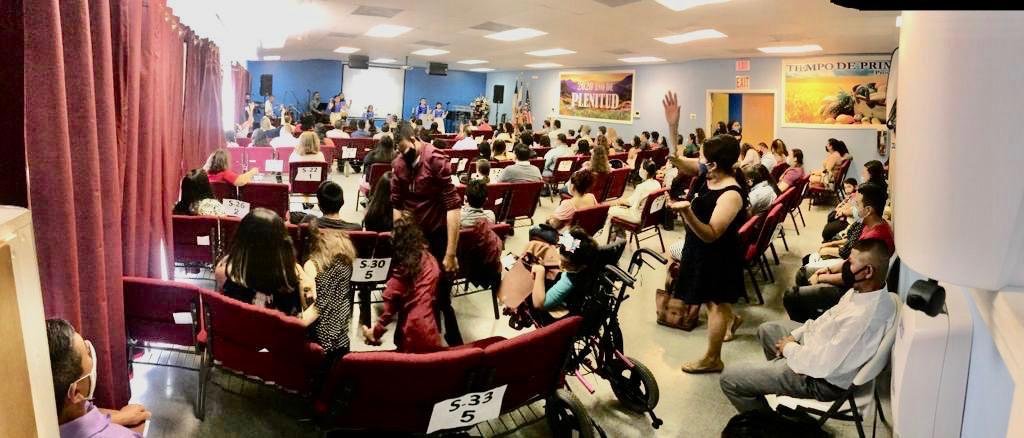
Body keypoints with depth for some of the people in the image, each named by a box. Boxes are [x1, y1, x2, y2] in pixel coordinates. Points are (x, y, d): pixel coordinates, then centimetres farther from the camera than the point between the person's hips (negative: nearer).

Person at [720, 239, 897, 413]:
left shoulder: (864, 319, -38)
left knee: (730, 378, -7)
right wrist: (795, 335, 2)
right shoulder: (866, 288, -10)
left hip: (823, 379, -10)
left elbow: (821, 365, -31)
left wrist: (789, 348, -13)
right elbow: (831, 316, 8)